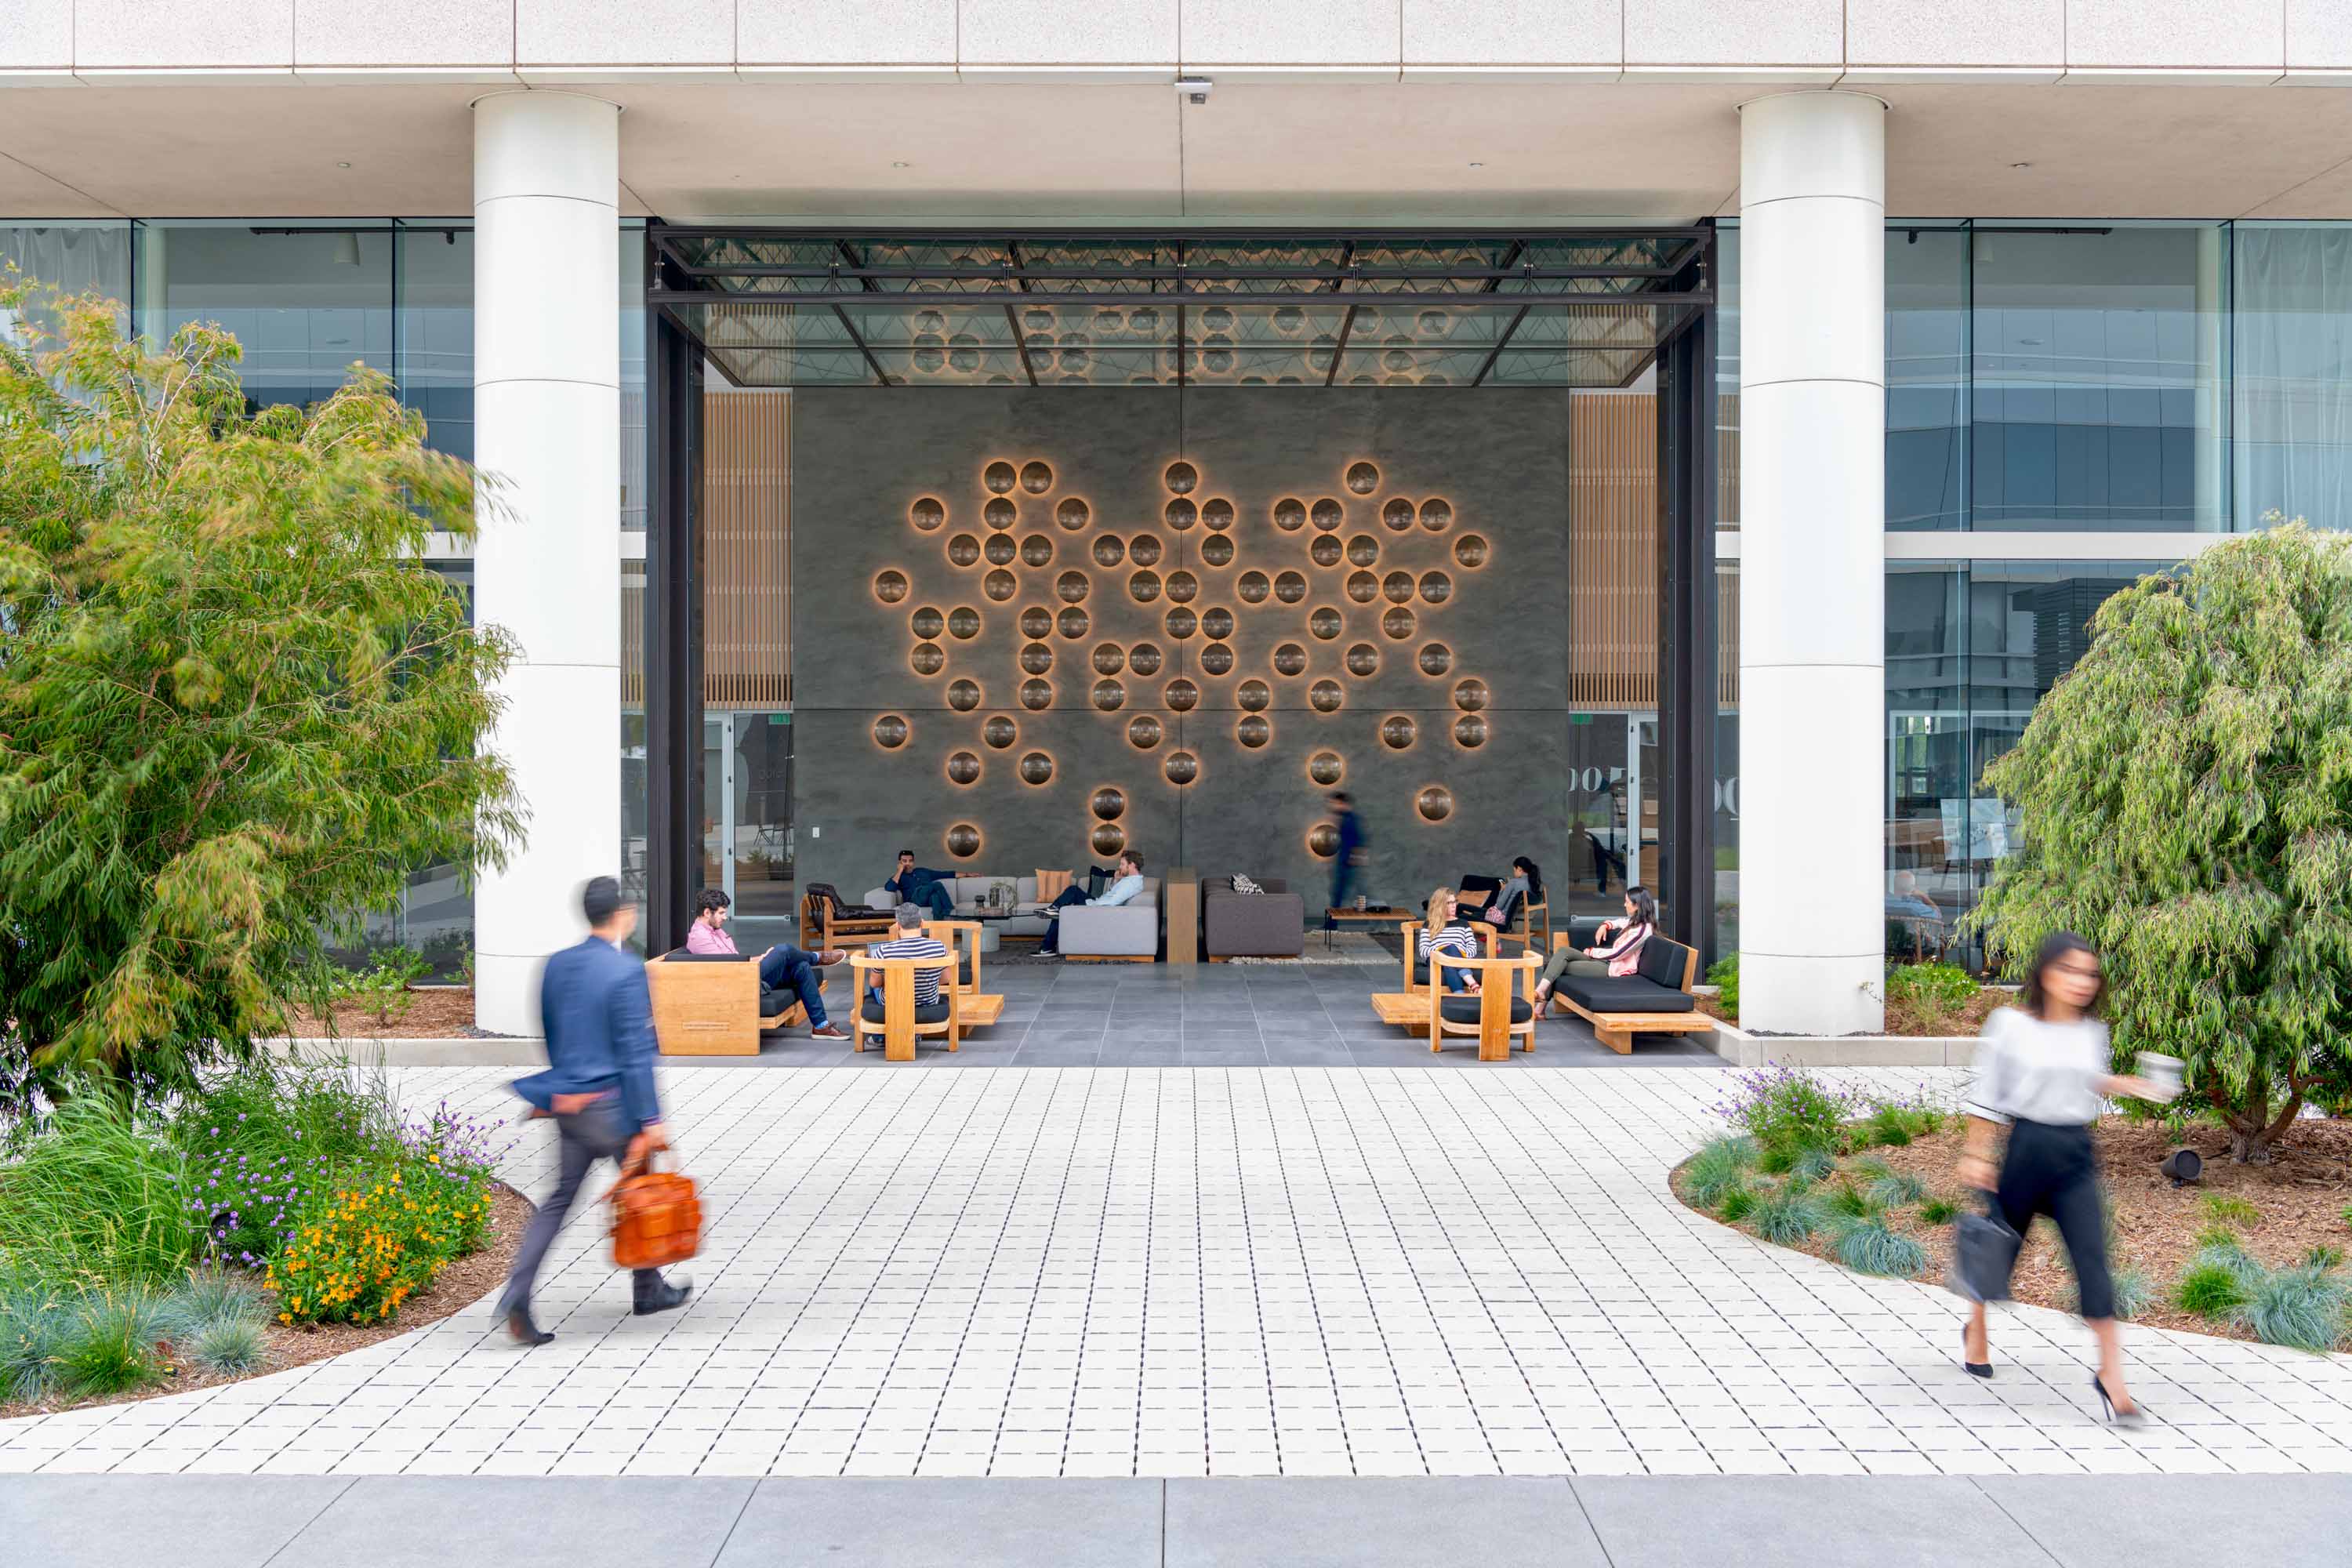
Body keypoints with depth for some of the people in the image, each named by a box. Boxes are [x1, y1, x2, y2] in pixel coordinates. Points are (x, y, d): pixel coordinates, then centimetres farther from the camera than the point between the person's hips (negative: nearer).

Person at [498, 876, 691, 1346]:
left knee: (560, 1197, 10)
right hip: (610, 1104, -6)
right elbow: (636, 1052, -18)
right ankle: (648, 1290, 27)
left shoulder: (557, 965, 5)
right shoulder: (626, 972, -17)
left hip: (567, 1102, 6)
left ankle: (517, 1295, -3)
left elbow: (550, 1035, 15)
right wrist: (651, 1119, -15)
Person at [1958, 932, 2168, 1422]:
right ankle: (1976, 1334, 40)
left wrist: (2131, 1086, 4)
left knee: (2092, 1259, -8)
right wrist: (1975, 1155, -5)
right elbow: (1986, 1094, -5)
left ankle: (2111, 1376, -4)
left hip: (2076, 1153, 3)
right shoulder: (2011, 1024, -10)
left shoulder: (2093, 1031, 3)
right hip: (2025, 1146, -3)